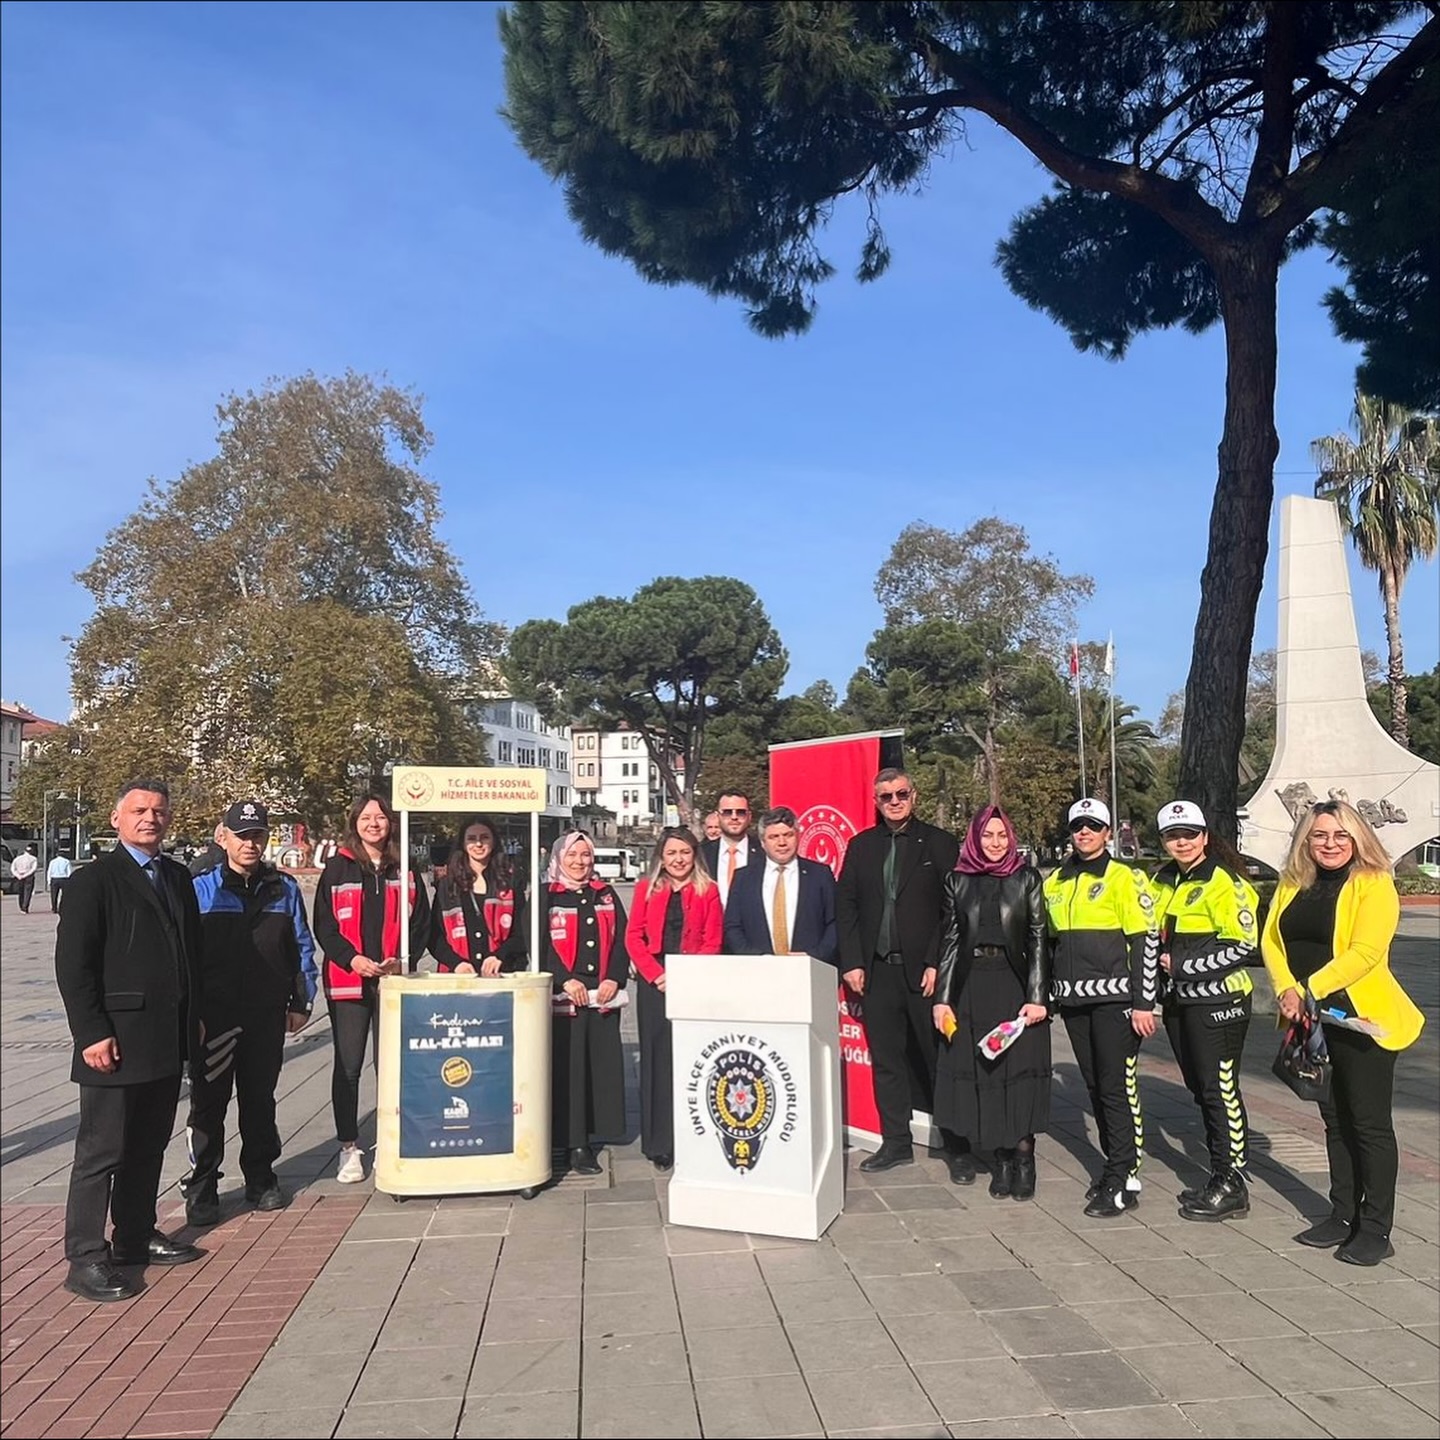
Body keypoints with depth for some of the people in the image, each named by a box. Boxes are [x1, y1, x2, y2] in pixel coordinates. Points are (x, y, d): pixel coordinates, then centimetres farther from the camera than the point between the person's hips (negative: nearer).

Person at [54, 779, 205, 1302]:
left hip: (169, 1041, 7)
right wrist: (93, 1034, -17)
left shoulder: (178, 877, 12)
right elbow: (73, 965, -13)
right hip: (117, 1040, -7)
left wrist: (194, 1018, 14)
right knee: (102, 1151, 1)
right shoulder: (94, 880, -9)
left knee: (150, 1146, 16)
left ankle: (135, 1237, 29)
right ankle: (85, 1259, 10)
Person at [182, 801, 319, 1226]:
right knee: (208, 1103, 4)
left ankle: (260, 1179, 26)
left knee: (260, 1099, 13)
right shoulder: (201, 889, -3)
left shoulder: (284, 890, 6)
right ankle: (201, 1188, 14)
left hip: (267, 1015, 2)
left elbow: (301, 948, 10)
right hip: (213, 1015, -2)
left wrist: (300, 1002, 6)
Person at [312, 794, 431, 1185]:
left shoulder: (405, 870, 9)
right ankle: (349, 1148, 13)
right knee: (347, 1066, 3)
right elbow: (323, 925, 1)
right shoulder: (337, 868, 4)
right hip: (347, 981, -1)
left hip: (394, 981, 1)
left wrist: (403, 960, -8)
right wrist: (352, 959, -13)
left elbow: (421, 922, 8)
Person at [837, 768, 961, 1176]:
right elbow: (845, 906, 9)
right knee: (886, 1061, 10)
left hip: (925, 971, -3)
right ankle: (895, 1142, 21)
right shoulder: (861, 846, 10)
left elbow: (953, 909, -4)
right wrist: (851, 962, 1)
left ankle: (958, 1147, 12)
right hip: (877, 971, 3)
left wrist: (936, 964, -10)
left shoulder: (939, 843, 0)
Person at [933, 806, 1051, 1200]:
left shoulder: (1026, 879, 3)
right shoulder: (957, 881, 8)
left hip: (1016, 986, -2)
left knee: (1019, 1069, -2)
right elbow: (949, 940, 6)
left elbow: (1039, 939, -1)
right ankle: (1001, 1157, 14)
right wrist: (942, 998, 0)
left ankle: (1023, 1156, 9)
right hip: (971, 989, 2)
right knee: (982, 1071, 4)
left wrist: (1037, 997, -9)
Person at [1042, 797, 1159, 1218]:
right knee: (1095, 1087, 12)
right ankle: (1116, 1166, 23)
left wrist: (1143, 1003, -12)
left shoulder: (1124, 878, -4)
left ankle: (1124, 1181, 4)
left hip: (1114, 998, -6)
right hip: (1074, 1000, 6)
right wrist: (1045, 996, 17)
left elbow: (1146, 943, -8)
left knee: (1119, 1088, -4)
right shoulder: (1055, 883, 14)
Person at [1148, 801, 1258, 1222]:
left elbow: (1243, 944, -17)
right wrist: (1163, 965, 4)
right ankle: (1220, 1176, 24)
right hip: (1179, 1001, 8)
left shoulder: (1225, 881, -12)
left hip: (1217, 1001, -8)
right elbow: (1155, 937, 25)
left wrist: (1181, 965, -16)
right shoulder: (1162, 883, 13)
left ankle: (1232, 1185, 6)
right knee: (1201, 1090, 13)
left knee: (1220, 1090, -3)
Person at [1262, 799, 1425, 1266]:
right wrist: (1287, 988, -14)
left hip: (1361, 1017, -6)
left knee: (1369, 1122, 1)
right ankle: (1343, 1216, 26)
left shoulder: (1373, 883, -10)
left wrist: (1310, 990, -22)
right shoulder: (1292, 885, 8)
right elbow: (1271, 940, 3)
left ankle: (1376, 1229, 10)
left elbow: (1366, 951, -19)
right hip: (1311, 1018, 6)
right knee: (1335, 1119, 15)